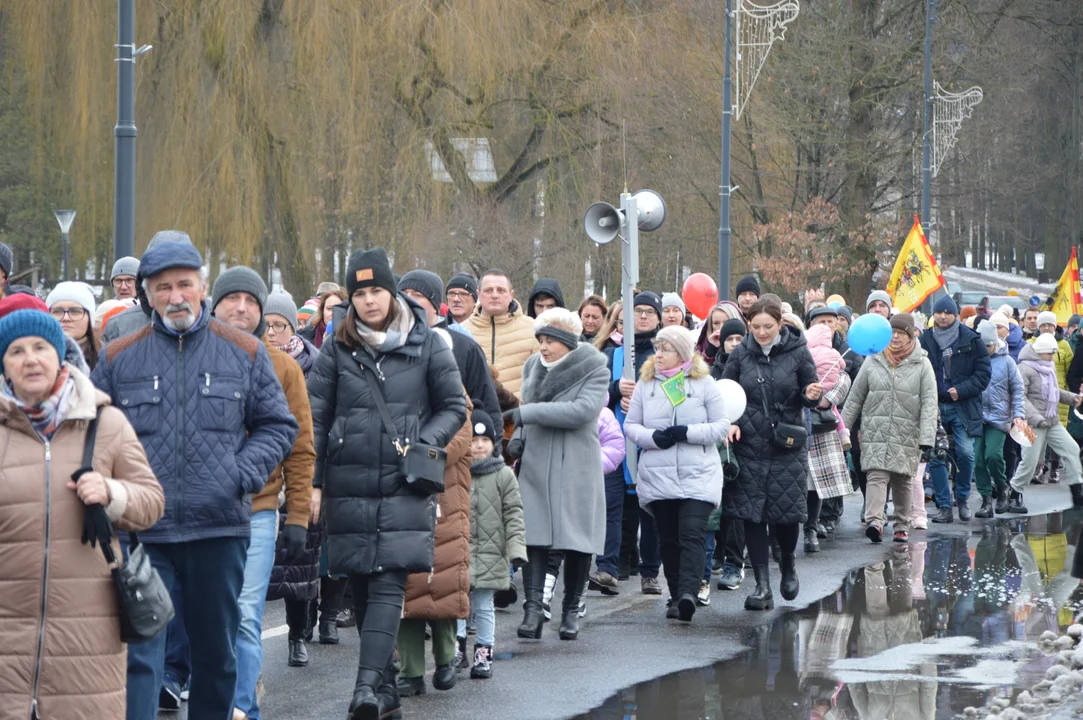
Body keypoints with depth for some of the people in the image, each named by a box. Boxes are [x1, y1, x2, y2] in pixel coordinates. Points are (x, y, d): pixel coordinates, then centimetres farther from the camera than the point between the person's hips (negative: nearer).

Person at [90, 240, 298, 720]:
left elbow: (277, 426, 11)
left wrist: (243, 474, -5)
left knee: (217, 649, 13)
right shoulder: (119, 358, 5)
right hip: (142, 532, -1)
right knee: (139, 649, -9)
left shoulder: (245, 354, 7)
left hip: (220, 527, 1)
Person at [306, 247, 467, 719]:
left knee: (388, 584, -14)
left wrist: (425, 443, -8)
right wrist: (311, 480, -2)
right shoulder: (338, 348, 6)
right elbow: (315, 416, 5)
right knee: (362, 587, 6)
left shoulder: (426, 345, 3)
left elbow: (454, 407, 10)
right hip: (349, 487, 2)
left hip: (404, 486, -2)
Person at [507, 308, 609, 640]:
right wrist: (519, 437, 3)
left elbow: (583, 410, -19)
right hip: (536, 466, 3)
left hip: (576, 467, -3)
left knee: (577, 541, 0)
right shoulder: (534, 367, 13)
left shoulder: (594, 371, -4)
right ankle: (533, 608, -13)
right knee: (535, 537, -9)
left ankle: (571, 610, 13)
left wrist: (528, 413, -21)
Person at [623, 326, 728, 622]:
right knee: (668, 539, 6)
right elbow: (630, 426, 10)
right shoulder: (646, 383, 11)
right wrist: (653, 437, -10)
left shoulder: (704, 384, 3)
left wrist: (687, 432, -14)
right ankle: (676, 596, 13)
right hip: (657, 476, 3)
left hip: (698, 476, -3)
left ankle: (688, 593, -29)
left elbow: (722, 427, 0)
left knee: (692, 535, -17)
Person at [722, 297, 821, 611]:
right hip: (749, 446, 1)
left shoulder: (797, 352, -2)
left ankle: (788, 564, 32)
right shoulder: (741, 353, 2)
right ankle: (762, 586, 2)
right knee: (751, 514, -3)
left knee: (787, 512, 1)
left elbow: (809, 393, 5)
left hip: (788, 445, -1)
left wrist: (811, 395, -18)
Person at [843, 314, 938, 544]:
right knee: (876, 476, -14)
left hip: (907, 434, 0)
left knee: (903, 481, 8)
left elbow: (929, 404, -3)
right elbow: (855, 397, 12)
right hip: (875, 431, 0)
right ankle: (875, 521, -26)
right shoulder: (873, 360, 7)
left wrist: (927, 438, -12)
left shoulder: (922, 364, 1)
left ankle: (902, 526, 19)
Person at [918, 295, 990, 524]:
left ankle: (962, 498, 10)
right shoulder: (925, 341, 8)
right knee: (935, 457, -3)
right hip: (934, 407, 2)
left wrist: (962, 390, -11)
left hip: (963, 406, -2)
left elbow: (983, 372, 1)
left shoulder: (970, 340, 2)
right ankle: (944, 507, 5)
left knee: (965, 453, -13)